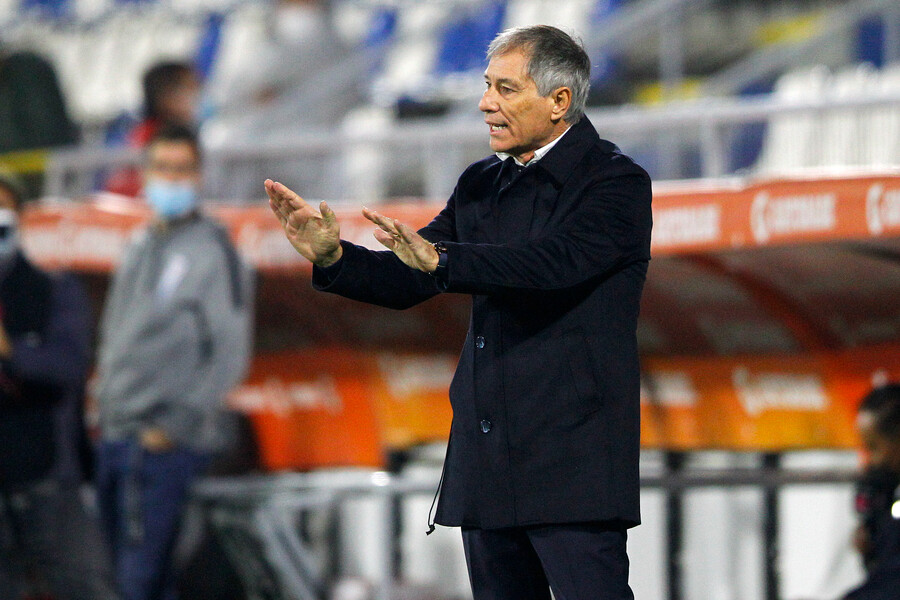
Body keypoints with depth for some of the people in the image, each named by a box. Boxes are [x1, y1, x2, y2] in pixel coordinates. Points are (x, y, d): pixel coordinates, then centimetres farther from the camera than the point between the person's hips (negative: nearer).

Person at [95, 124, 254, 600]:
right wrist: (103, 405, 13)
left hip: (170, 445, -8)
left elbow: (230, 354, -11)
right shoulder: (140, 249, 18)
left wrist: (175, 423, -14)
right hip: (115, 437, 8)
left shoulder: (212, 250, -6)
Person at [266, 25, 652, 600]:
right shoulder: (481, 185, 16)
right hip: (487, 465, 7)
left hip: (571, 463, -7)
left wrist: (439, 259, -35)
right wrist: (332, 256, -5)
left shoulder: (617, 182, -7)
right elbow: (408, 281, 13)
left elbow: (552, 263, -24)